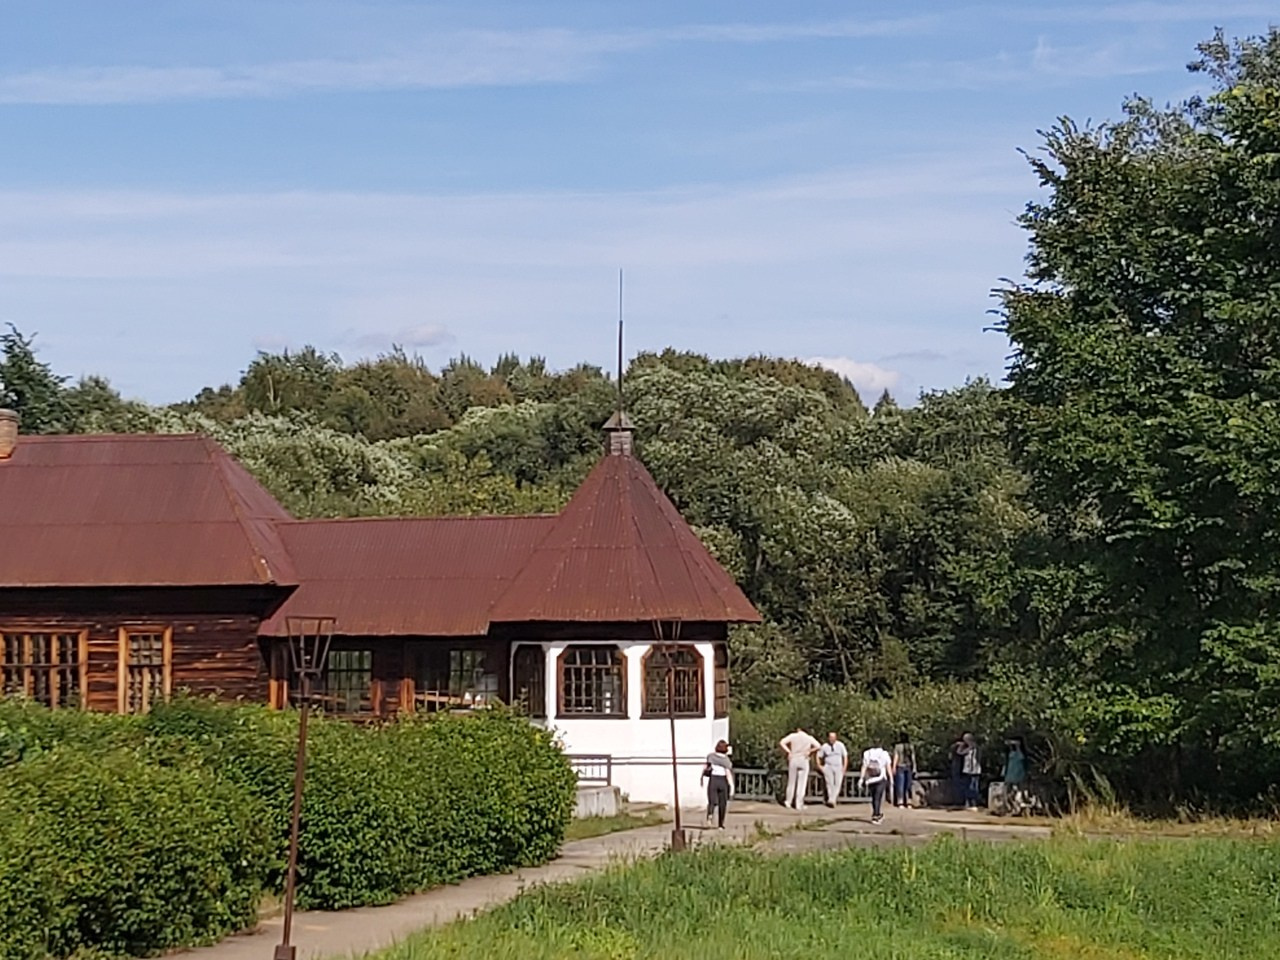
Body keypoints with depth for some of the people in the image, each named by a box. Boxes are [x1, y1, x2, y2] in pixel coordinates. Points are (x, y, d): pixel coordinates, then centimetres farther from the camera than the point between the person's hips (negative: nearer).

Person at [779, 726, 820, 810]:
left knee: (791, 782, 14)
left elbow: (781, 743, -11)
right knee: (802, 783, 1)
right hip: (804, 761, -1)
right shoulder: (809, 738, 2)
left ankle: (789, 802, 18)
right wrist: (809, 751, 0)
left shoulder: (793, 736, 0)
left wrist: (788, 752, -6)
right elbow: (817, 746, -7)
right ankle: (799, 805, -3)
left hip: (793, 760, 1)